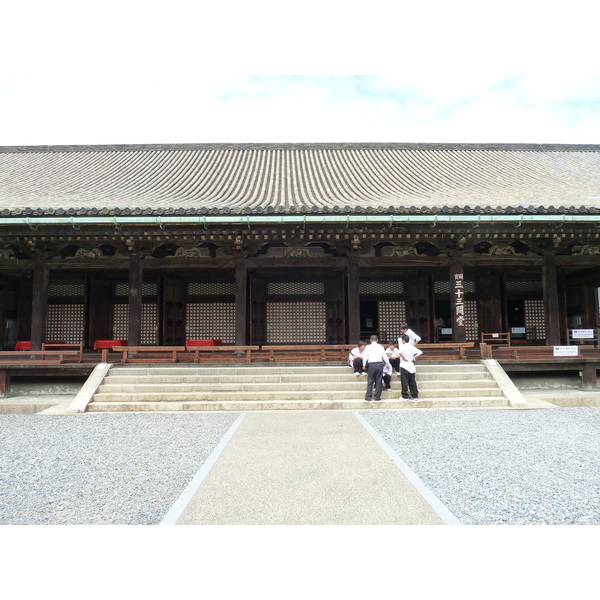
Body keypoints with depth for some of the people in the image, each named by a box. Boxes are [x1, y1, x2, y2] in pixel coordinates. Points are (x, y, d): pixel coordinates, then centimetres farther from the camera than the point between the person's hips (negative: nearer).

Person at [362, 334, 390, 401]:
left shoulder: (368, 347, 4)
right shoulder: (380, 346, 6)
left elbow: (365, 357, 3)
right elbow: (385, 356, 6)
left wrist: (364, 365, 17)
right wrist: (388, 364, 20)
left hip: (371, 365, -1)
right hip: (379, 364, 1)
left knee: (370, 381, 5)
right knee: (379, 381, 8)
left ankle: (368, 397, 5)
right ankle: (377, 397, 11)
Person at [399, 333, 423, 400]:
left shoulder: (402, 347, -10)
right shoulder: (412, 347, 7)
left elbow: (400, 353, -30)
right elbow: (420, 352, 9)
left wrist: (404, 358, -15)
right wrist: (414, 357, 5)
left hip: (404, 367, -5)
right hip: (412, 367, 5)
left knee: (404, 382, 1)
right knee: (412, 382, 11)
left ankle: (405, 396, 4)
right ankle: (415, 396, 13)